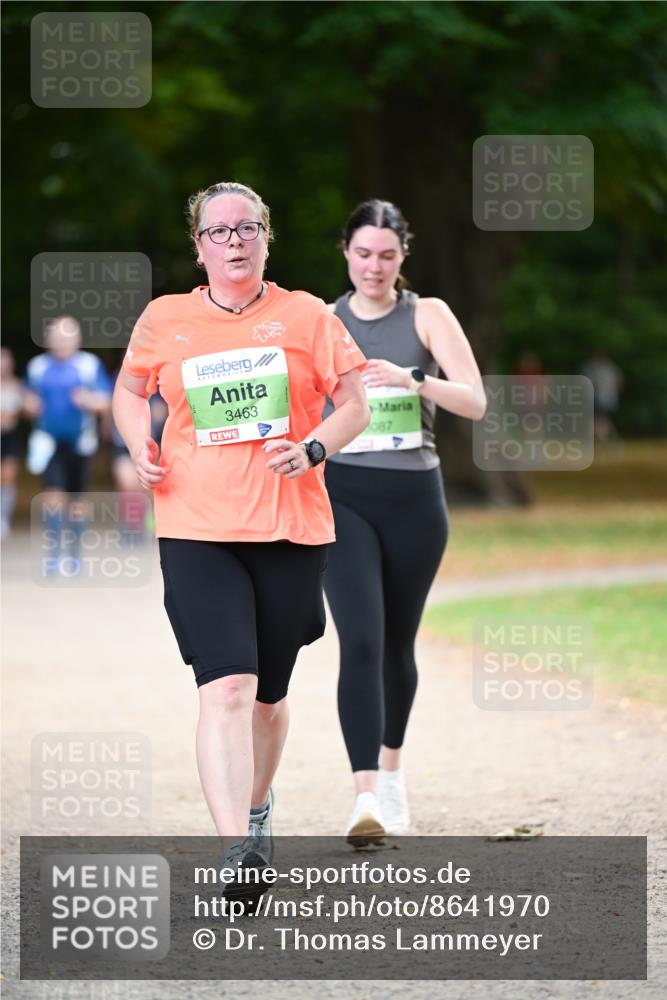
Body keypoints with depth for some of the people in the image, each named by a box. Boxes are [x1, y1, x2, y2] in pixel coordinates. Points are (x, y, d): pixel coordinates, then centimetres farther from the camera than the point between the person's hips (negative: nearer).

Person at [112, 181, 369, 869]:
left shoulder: (306, 316, 4)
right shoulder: (164, 320, 6)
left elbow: (355, 404, 8)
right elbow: (129, 389, 22)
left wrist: (313, 449, -11)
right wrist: (140, 448, 3)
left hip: (291, 528, 1)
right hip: (195, 530, -1)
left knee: (268, 695, 12)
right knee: (226, 688, -18)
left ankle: (257, 806, 40)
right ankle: (236, 851, -25)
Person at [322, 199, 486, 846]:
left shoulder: (427, 316, 2)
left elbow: (474, 402, -9)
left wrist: (412, 381, -23)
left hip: (413, 498, 1)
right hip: (344, 499, -1)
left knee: (397, 643, 12)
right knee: (360, 642, -15)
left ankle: (391, 770, 36)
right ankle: (367, 796, -22)